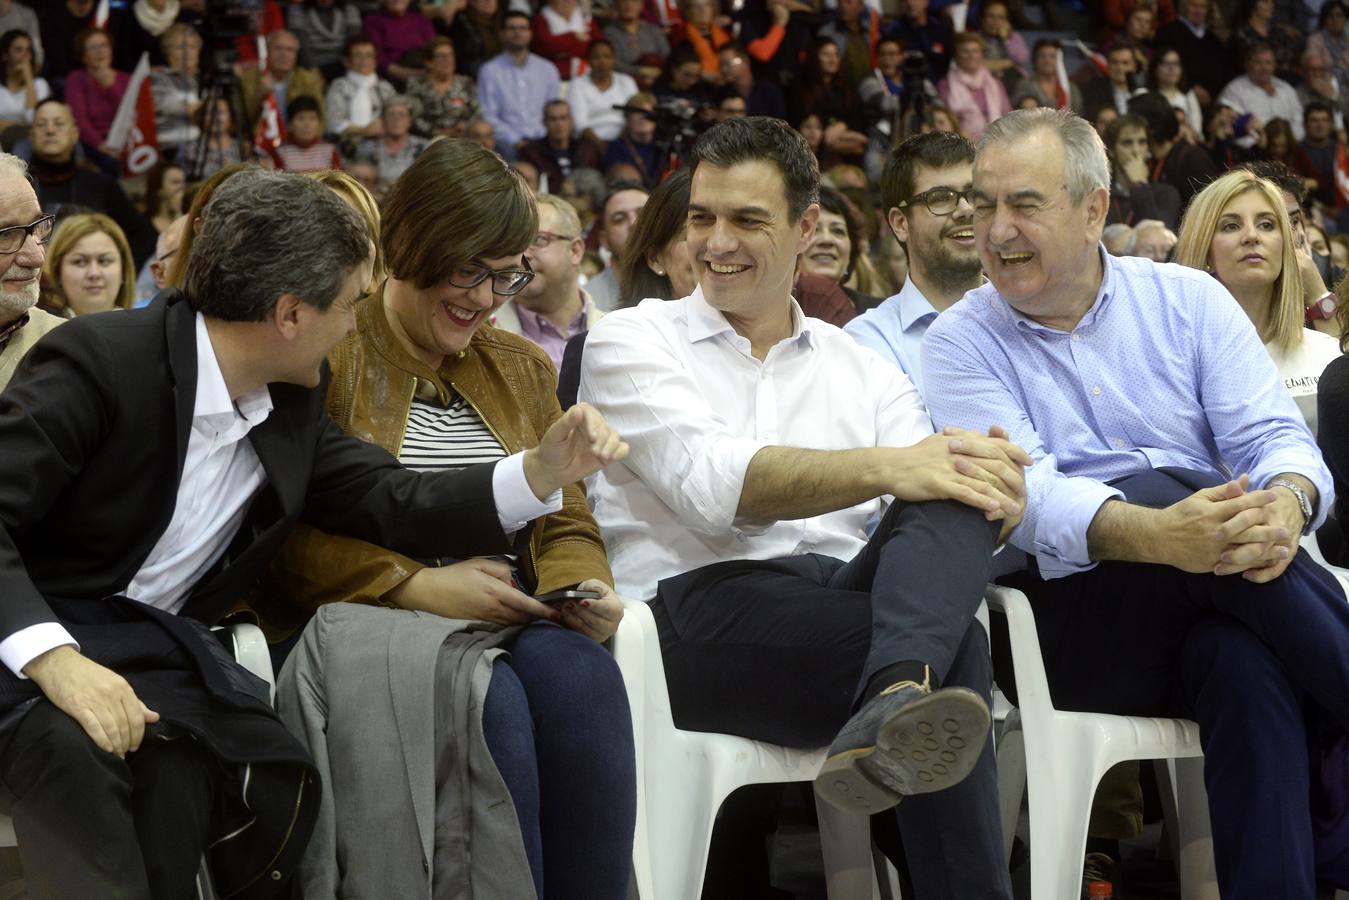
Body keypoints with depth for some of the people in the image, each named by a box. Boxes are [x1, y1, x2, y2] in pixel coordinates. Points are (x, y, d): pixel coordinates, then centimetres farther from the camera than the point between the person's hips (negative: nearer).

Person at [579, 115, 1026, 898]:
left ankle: (896, 701, -55)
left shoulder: (863, 369, 24)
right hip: (702, 608, -4)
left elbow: (934, 486, 8)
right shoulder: (631, 342, 10)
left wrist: (993, 499, -20)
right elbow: (712, 482, -10)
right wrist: (882, 467, -26)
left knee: (961, 499, -33)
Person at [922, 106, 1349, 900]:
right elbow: (1024, 497, -13)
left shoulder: (1187, 300, 11)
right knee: (1160, 486, -33)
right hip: (1071, 617, -1)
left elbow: (1277, 438, 1)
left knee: (1244, 655, -37)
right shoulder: (961, 342, 4)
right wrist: (1156, 536, -34)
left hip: (1218, 611, 1)